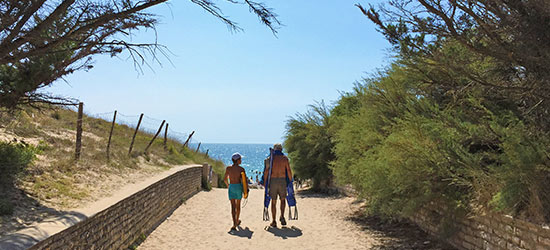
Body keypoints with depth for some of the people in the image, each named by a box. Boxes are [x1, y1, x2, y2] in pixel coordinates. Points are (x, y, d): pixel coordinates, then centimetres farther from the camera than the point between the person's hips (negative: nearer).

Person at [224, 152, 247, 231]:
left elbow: (225, 179, 3)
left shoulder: (228, 168, -3)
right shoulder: (241, 169, -7)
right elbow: (244, 180, -9)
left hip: (231, 187, 0)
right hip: (239, 187, 0)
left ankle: (234, 224, -16)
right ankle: (237, 221, 37)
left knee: (233, 206, -3)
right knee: (238, 205, 19)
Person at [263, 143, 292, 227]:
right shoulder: (285, 158, 4)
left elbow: (266, 171, -4)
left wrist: (265, 182, 3)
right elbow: (289, 171, -1)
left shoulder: (270, 158, 2)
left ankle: (274, 221, 7)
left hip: (273, 180, 0)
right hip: (282, 180, 0)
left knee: (273, 201, 7)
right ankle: (282, 217, -1)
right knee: (283, 199, 18)